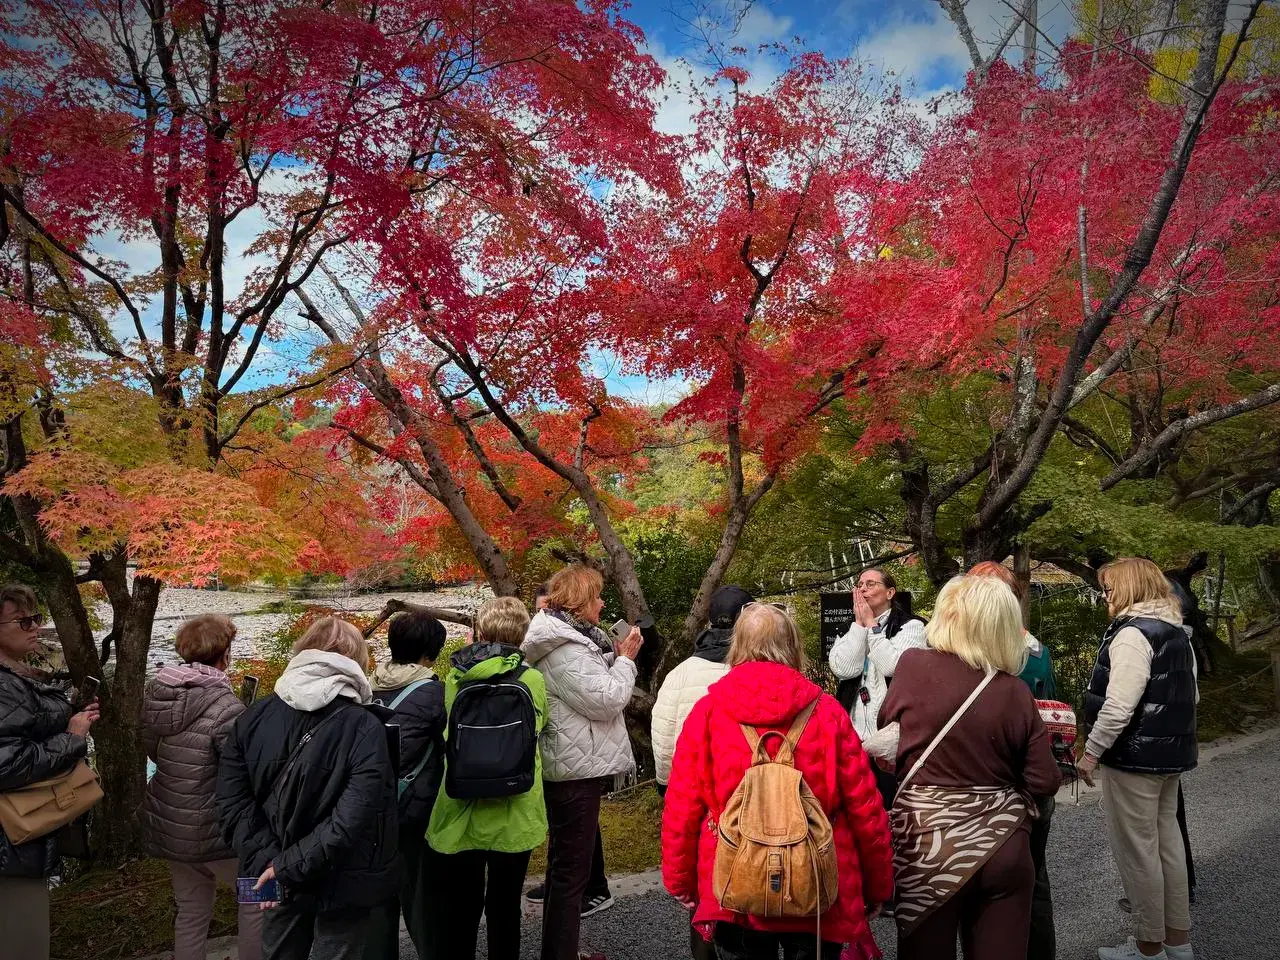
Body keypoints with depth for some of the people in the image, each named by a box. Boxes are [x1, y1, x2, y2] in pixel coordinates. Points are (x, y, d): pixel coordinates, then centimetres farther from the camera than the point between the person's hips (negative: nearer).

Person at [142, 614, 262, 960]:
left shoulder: (155, 691, -4)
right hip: (211, 829, -7)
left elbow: (153, 752, 10)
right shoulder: (224, 705, -25)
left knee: (191, 911, 21)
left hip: (166, 824, 7)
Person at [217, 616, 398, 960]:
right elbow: (353, 816, -25)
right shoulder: (365, 728, -18)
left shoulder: (252, 718, -5)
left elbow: (233, 798, -8)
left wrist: (269, 860, -10)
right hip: (342, 880, -4)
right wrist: (287, 865, -18)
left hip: (279, 878, 4)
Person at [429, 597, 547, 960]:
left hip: (460, 811, 2)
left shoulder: (455, 677, -1)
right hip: (512, 815, -1)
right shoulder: (532, 680, -6)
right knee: (504, 909, 13)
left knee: (460, 909, 16)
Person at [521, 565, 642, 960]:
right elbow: (606, 701, -22)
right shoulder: (565, 648, -22)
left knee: (565, 865, 22)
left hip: (568, 768, 12)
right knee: (572, 871, -2)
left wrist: (614, 657, 10)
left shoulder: (565, 638, 12)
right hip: (576, 770, -12)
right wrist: (625, 659, -10)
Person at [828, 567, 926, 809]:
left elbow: (892, 666, -17)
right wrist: (860, 624, -3)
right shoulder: (849, 630, 15)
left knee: (890, 806, -2)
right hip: (854, 734, 4)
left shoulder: (911, 626, 1)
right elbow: (842, 669, -4)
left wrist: (871, 624, -7)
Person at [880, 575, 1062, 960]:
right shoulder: (1015, 691, -5)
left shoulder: (914, 666, -10)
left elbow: (887, 727, 8)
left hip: (929, 840, -2)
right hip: (1000, 842, 2)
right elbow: (1044, 783, -2)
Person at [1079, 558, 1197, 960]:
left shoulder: (1131, 634, -19)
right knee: (1167, 841, 17)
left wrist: (1091, 752, -17)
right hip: (1171, 753, 10)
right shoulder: (1176, 632, 11)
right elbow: (1188, 696, 20)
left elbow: (1118, 706, -26)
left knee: (1136, 850, 1)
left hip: (1134, 757, -10)